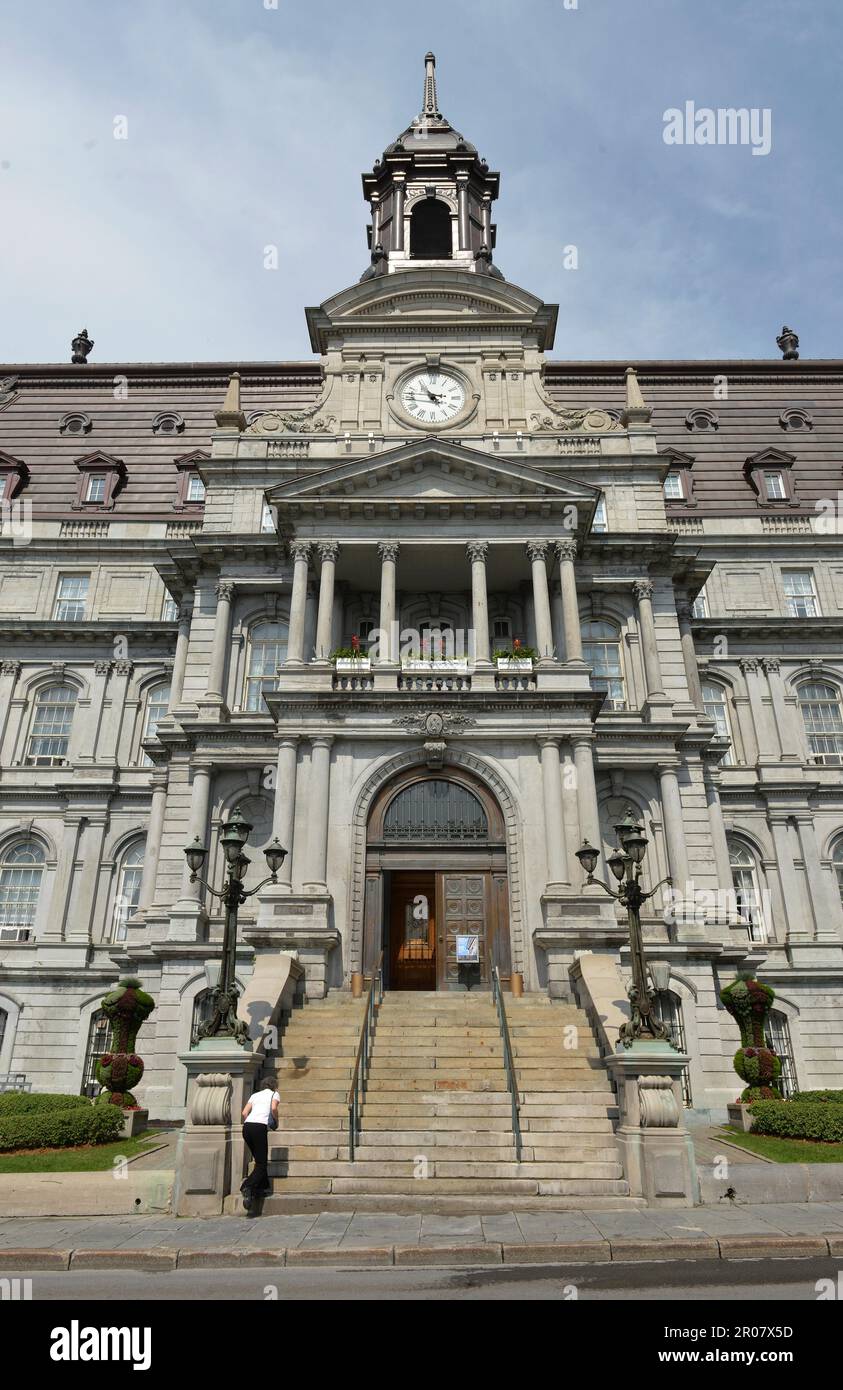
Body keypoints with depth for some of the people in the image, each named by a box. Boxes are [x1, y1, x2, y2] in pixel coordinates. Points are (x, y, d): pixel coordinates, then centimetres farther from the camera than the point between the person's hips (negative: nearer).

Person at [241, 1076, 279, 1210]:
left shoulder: (255, 1095, 27)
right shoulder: (274, 1094, 16)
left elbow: (244, 1112, 14)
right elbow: (273, 1108, -4)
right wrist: (276, 1121, 12)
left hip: (247, 1126, 5)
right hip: (260, 1127, -5)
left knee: (259, 1160, 21)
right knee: (261, 1164, -2)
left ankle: (263, 1187, 18)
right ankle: (248, 1185, -25)